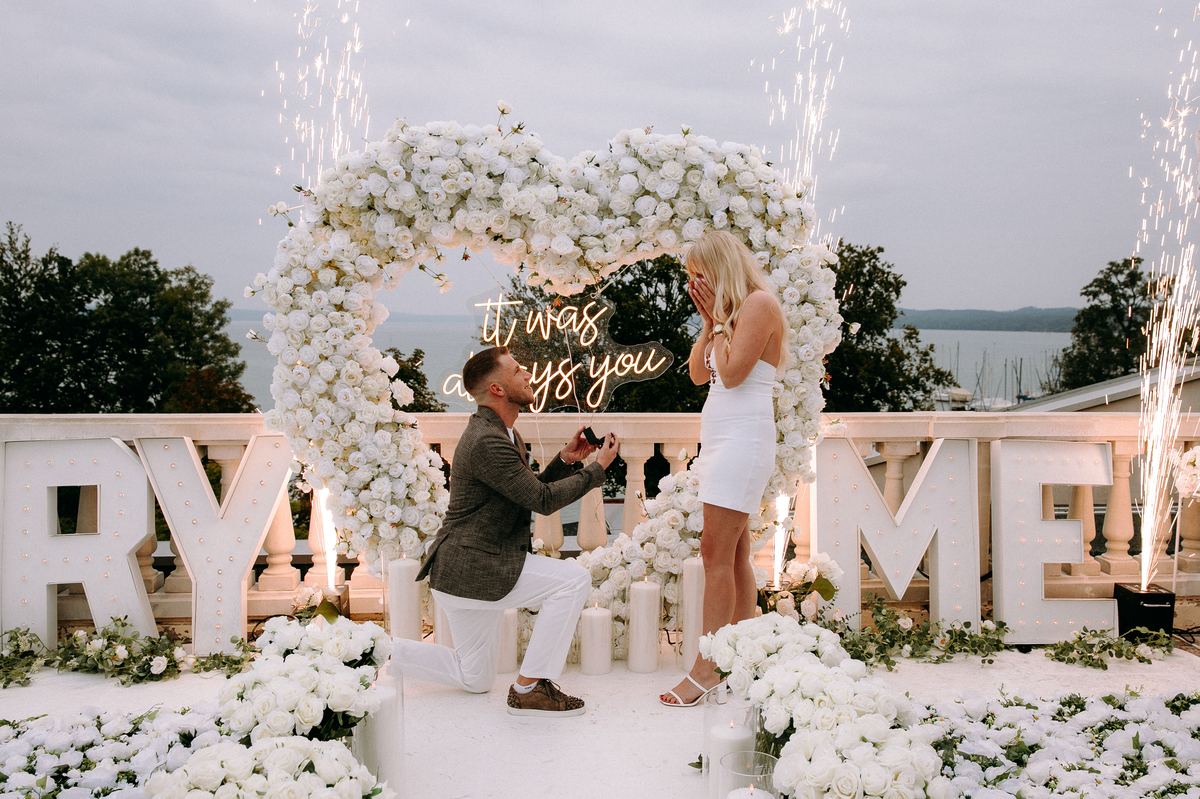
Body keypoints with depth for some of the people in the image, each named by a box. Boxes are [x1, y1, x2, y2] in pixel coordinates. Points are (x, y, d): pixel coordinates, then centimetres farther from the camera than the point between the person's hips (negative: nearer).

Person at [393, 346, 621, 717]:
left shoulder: (502, 433, 12)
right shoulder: (487, 442, -22)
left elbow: (530, 490, 17)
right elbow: (542, 500, -20)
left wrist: (565, 460, 3)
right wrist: (598, 468, -12)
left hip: (465, 569, 11)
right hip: (470, 570, -11)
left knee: (474, 679, 19)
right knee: (574, 579, -18)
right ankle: (529, 688, -10)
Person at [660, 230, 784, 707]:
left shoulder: (759, 303, -9)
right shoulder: (729, 310, 18)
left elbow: (731, 373, -16)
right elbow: (698, 373, 14)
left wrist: (717, 318, -7)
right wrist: (709, 321, 8)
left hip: (742, 439, -10)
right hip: (722, 439, 10)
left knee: (716, 553, -11)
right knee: (734, 555, 11)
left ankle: (706, 668, -7)